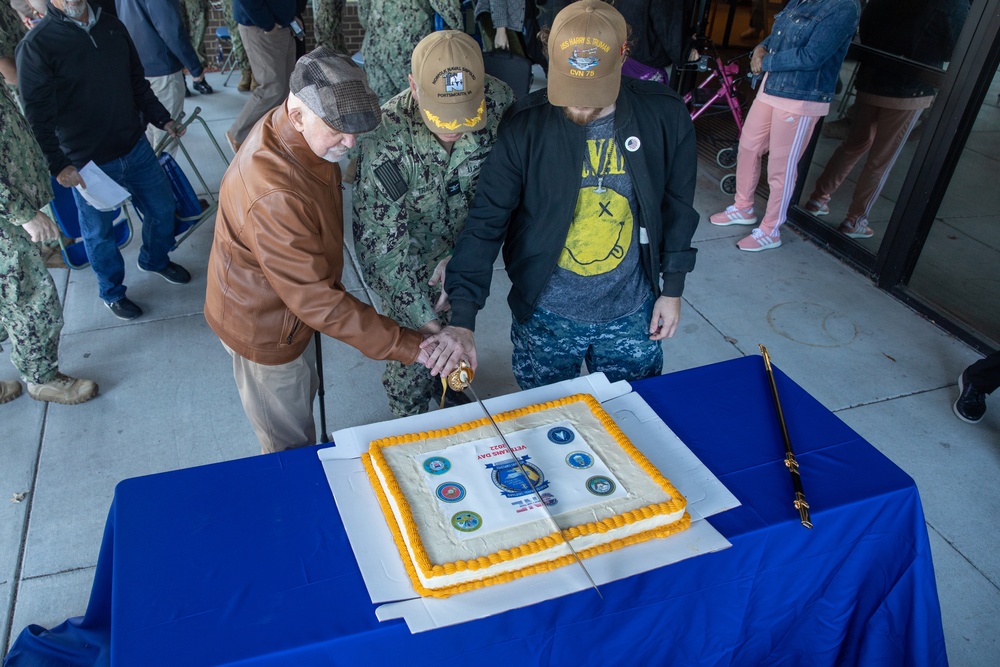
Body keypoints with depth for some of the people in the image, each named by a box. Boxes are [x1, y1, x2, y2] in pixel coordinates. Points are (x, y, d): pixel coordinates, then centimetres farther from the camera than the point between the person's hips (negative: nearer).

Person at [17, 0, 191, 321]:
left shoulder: (112, 26, 2)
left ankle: (155, 260, 47)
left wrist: (162, 119, 5)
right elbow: (38, 116, -15)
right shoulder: (36, 45, -14)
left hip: (136, 148, 5)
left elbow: (137, 82, 13)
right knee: (99, 233, 12)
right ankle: (113, 292, 36)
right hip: (88, 164, -5)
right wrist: (58, 165, -20)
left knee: (162, 208, 18)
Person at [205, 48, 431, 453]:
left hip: (292, 301, 9)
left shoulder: (293, 133, -12)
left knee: (303, 394, 31)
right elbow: (321, 303, -37)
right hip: (264, 328, -9)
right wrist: (410, 348, -35)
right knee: (291, 445, 14)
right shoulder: (274, 198, -42)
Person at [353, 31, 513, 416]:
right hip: (403, 262, -3)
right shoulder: (387, 138, -36)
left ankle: (448, 389, 59)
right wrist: (422, 318, -37)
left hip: (459, 251, 4)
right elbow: (383, 244, -32)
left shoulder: (499, 102, -25)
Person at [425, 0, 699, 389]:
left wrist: (672, 289, 5)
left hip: (632, 313, 2)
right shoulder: (525, 127, -18)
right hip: (546, 316, -1)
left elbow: (678, 207, 0)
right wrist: (462, 320, -25)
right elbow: (485, 223, -18)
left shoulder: (665, 118, -13)